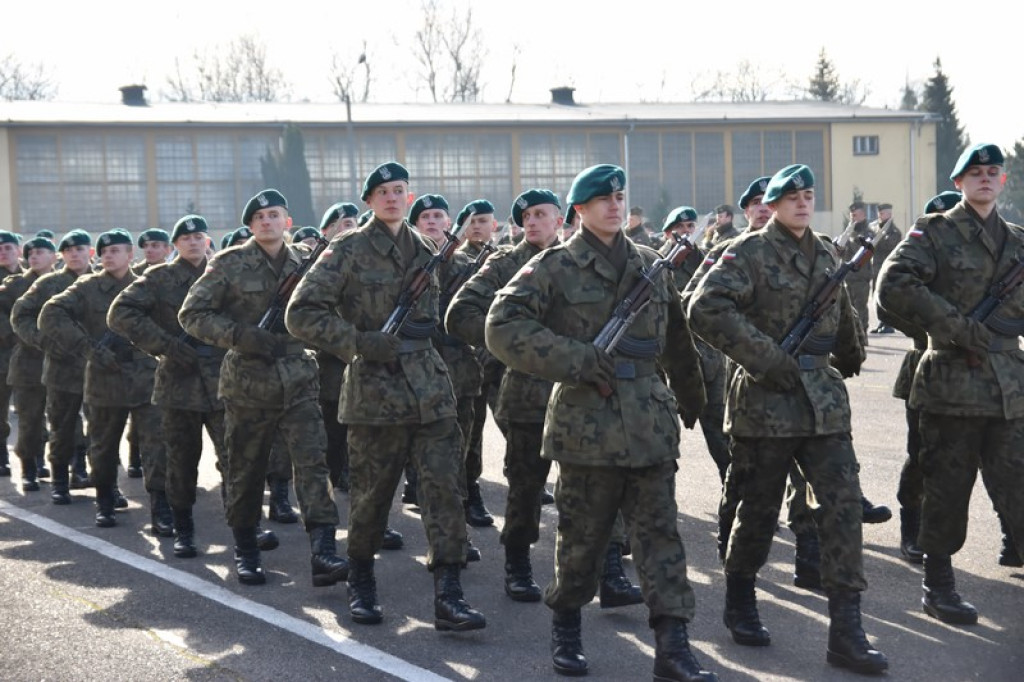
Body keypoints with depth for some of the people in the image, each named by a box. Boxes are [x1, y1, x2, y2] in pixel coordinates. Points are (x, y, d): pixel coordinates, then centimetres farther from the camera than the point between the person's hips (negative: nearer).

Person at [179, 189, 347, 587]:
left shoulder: (306, 263, 7)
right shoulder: (231, 264, -2)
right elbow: (191, 314, -5)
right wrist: (243, 336, -15)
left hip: (299, 379, 2)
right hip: (248, 382, -1)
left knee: (312, 462, -11)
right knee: (246, 469, 8)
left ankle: (323, 552, -17)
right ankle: (244, 550, 25)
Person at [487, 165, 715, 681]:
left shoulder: (651, 265, 13)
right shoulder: (555, 266, -1)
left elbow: (677, 338, 24)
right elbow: (502, 328, -11)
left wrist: (692, 401, 30)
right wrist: (576, 360, -17)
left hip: (651, 421, 4)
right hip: (587, 420, -3)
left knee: (659, 532, 0)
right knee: (582, 533, 6)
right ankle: (566, 630, 26)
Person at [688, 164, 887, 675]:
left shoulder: (826, 255, 12)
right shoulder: (749, 252, -7)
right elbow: (705, 308, -21)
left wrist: (850, 356, 38)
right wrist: (766, 358, -22)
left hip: (825, 402, 5)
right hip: (766, 400, -5)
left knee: (842, 505, -5)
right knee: (760, 510, 7)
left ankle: (846, 632, -3)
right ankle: (740, 604, 31)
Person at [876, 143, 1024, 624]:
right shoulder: (934, 232, 0)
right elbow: (893, 287, -15)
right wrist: (962, 328, -16)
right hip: (951, 382, -4)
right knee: (947, 490, 4)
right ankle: (938, 587, 17)